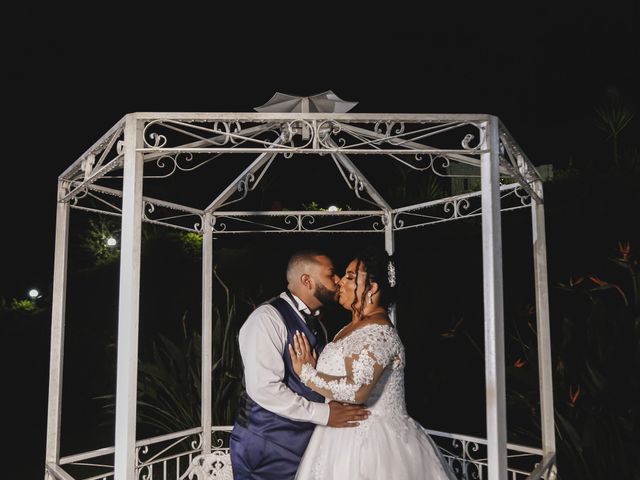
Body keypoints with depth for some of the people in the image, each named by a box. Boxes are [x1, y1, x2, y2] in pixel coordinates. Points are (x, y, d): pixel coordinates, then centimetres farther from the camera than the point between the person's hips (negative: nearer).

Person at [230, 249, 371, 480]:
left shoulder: (317, 324, 9)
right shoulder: (268, 318, -17)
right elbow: (263, 388, -25)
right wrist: (323, 414, -22)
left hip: (306, 440, 8)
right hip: (266, 444, -7)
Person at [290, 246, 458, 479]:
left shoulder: (379, 332, -20)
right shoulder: (351, 329, 10)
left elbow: (356, 390, -30)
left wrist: (306, 372, -19)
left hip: (372, 442, -8)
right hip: (348, 436, 8)